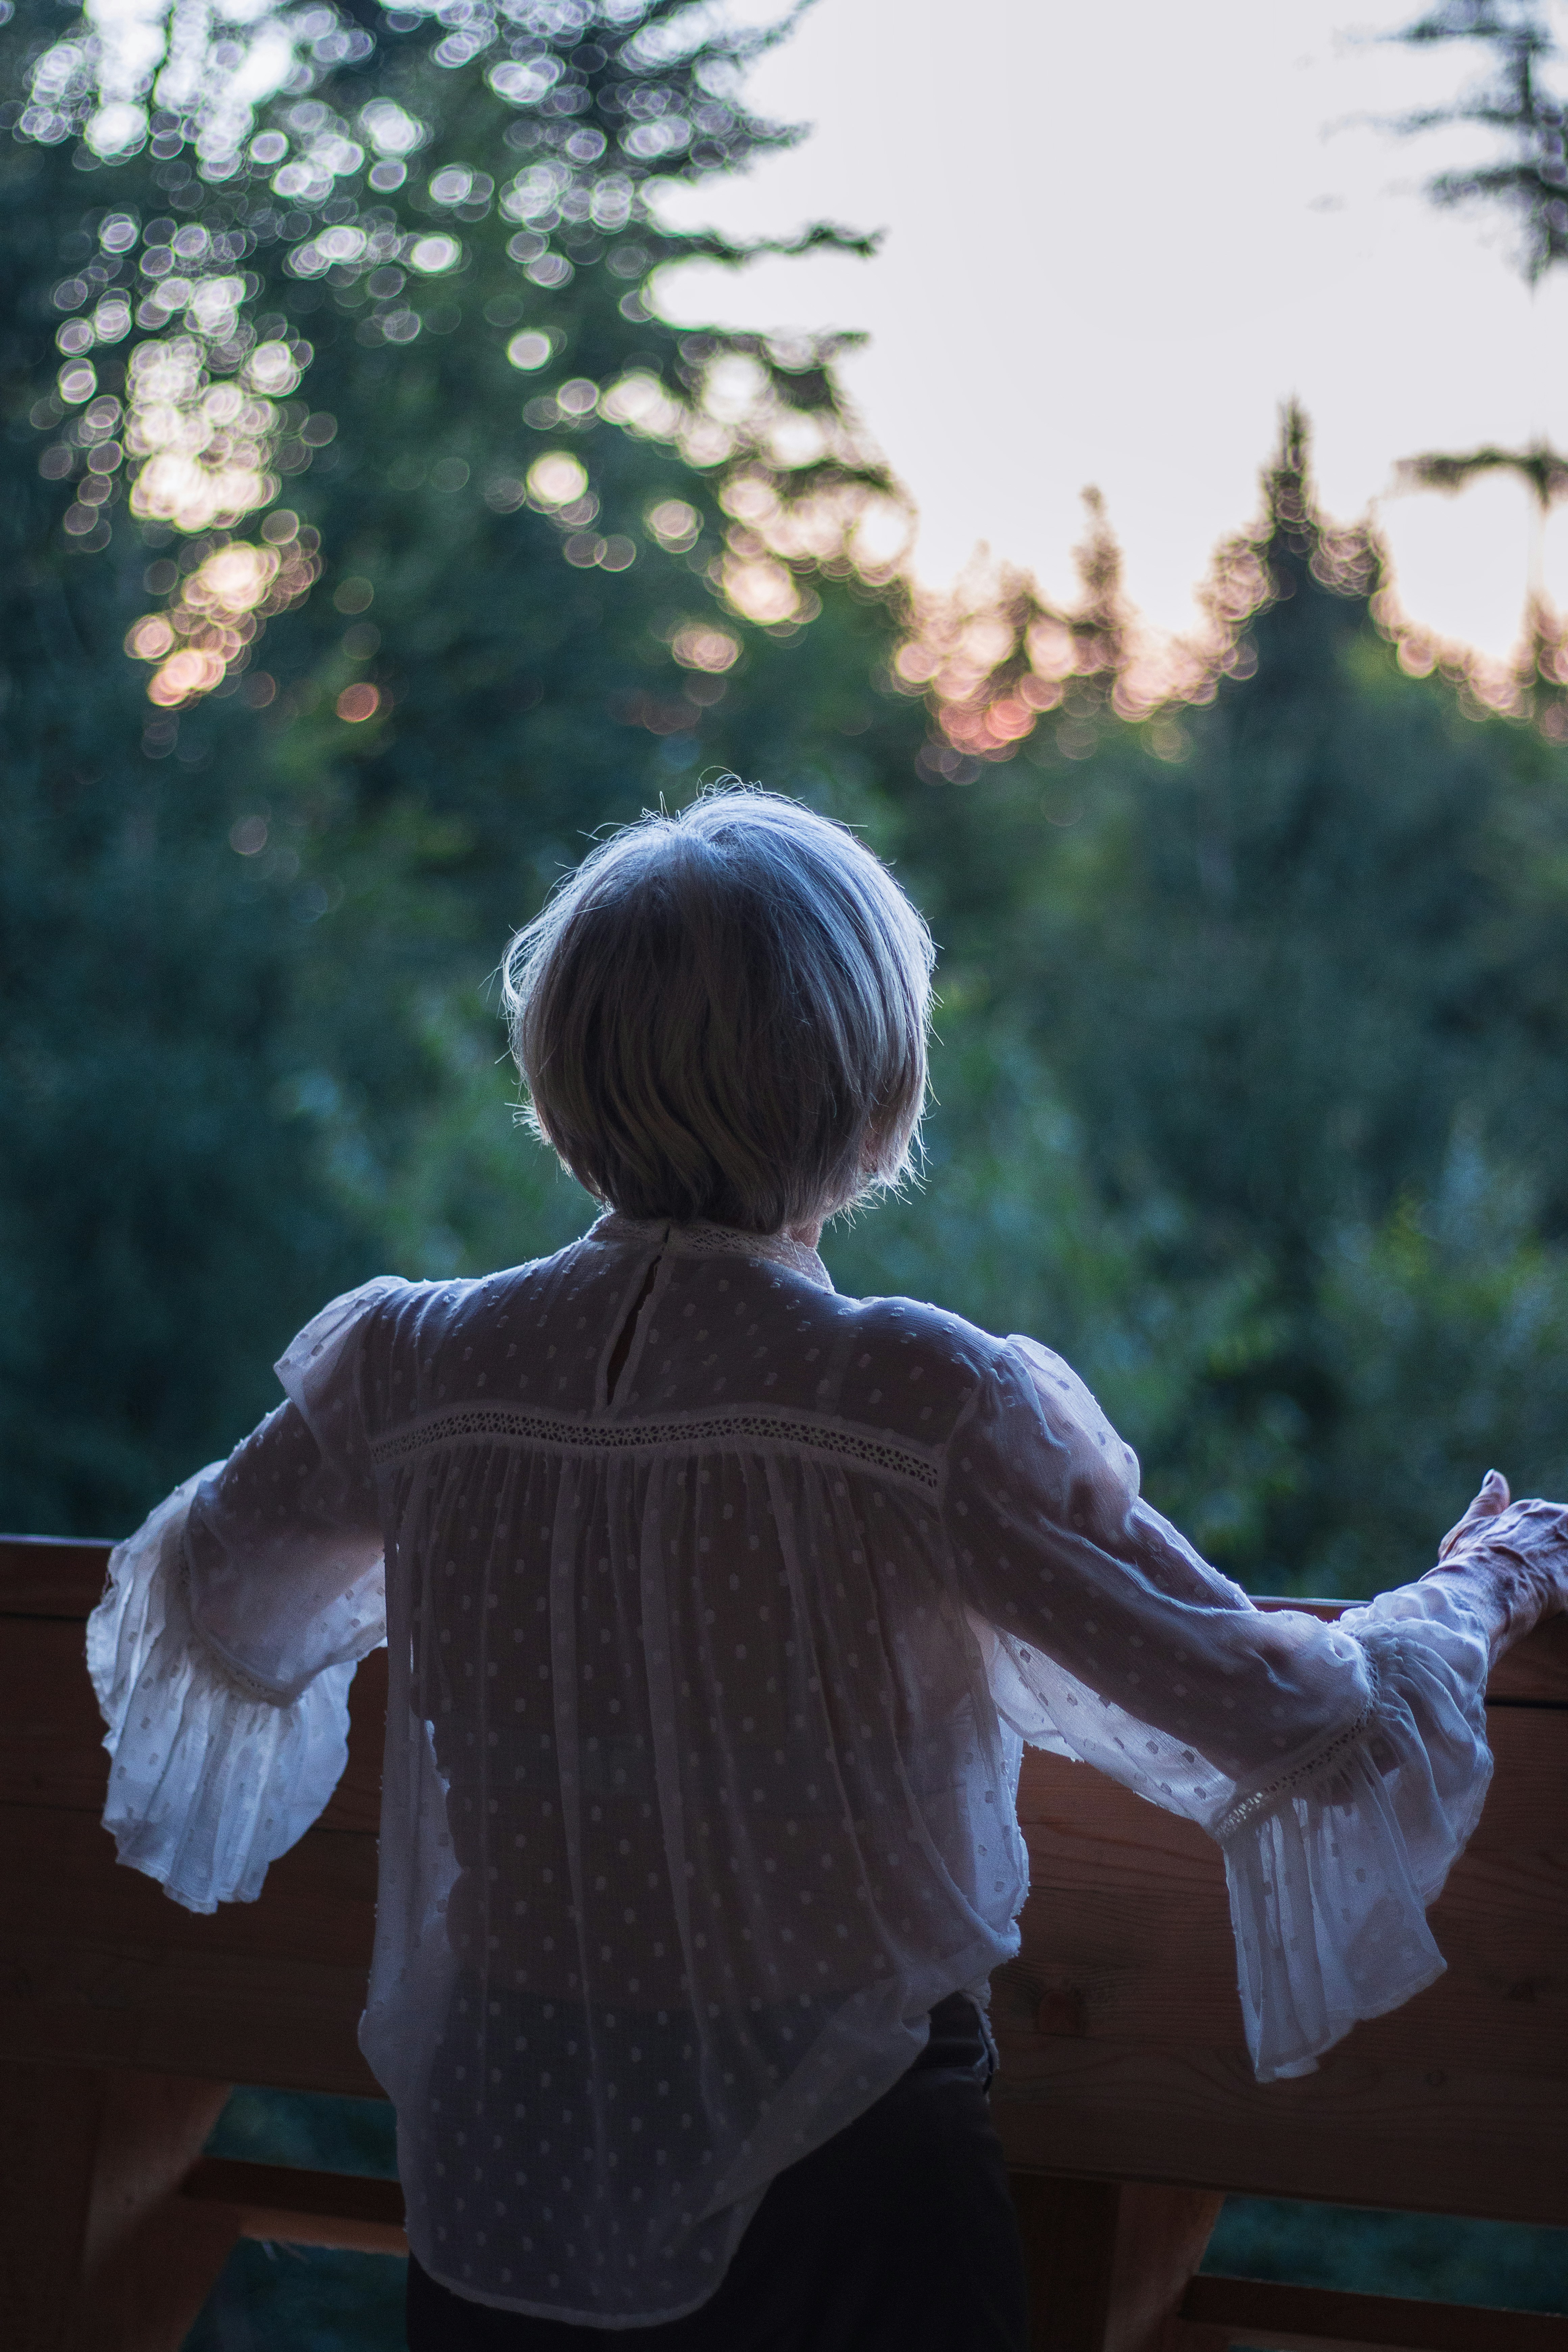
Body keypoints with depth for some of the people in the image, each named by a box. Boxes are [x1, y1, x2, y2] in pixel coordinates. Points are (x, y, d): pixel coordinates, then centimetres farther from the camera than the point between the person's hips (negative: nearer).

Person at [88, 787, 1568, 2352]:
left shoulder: (409, 1370, -9)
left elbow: (205, 1612, 12)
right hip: (832, 2193, -3)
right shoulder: (924, 1407, -21)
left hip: (493, 2195, 3)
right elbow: (1311, 1736, -16)